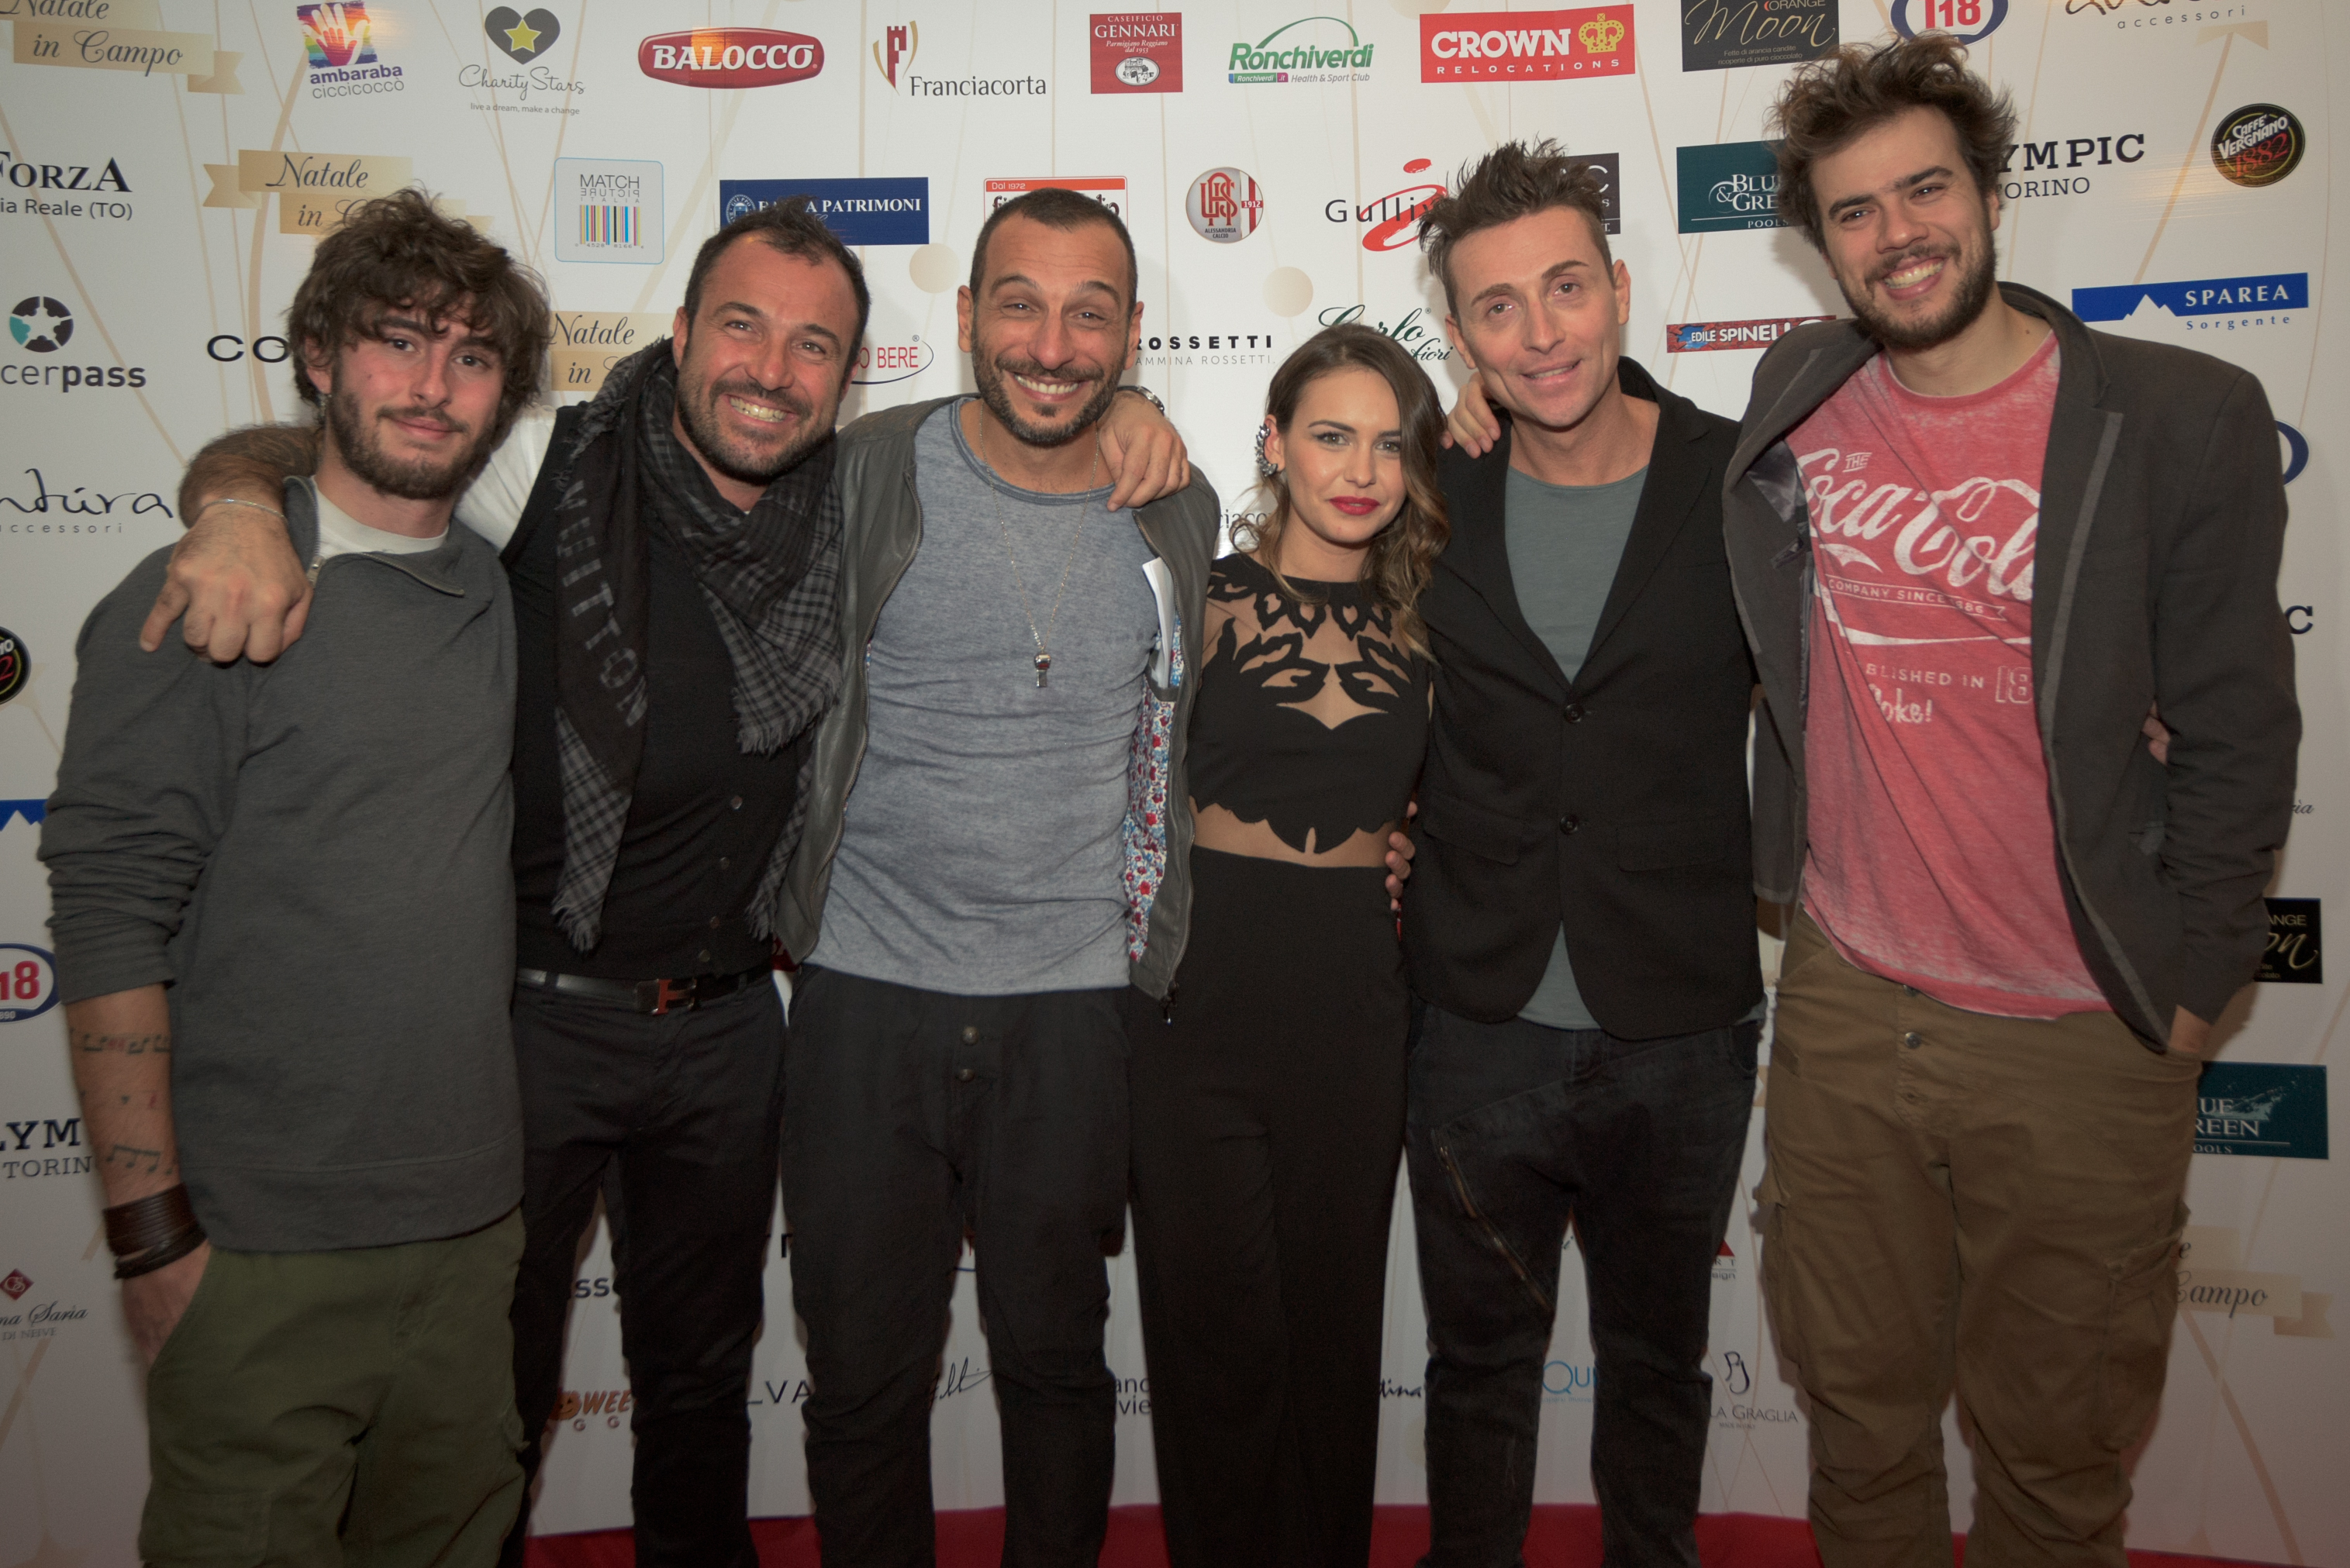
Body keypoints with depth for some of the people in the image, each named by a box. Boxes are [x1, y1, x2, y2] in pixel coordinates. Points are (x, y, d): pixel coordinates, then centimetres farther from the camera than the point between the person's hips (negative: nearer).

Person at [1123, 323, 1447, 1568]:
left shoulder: (1430, 617, 7)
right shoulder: (1199, 596, -2)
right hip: (1203, 986, -2)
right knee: (1218, 1320, 4)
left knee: (1335, 1314, 12)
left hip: (1359, 996, 3)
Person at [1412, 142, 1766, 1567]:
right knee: (1480, 1359, 18)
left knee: (1658, 1360, 20)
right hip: (1483, 1031, 1)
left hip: (1683, 1035, 0)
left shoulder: (1742, 483, -6)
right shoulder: (1435, 495, -2)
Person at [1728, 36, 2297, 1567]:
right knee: (1861, 1413, 20)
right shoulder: (1797, 396, 2)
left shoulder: (2186, 418, -9)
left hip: (2085, 1042, -2)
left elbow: (2237, 734, -5)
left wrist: (2192, 985, -4)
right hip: (1844, 1006, 3)